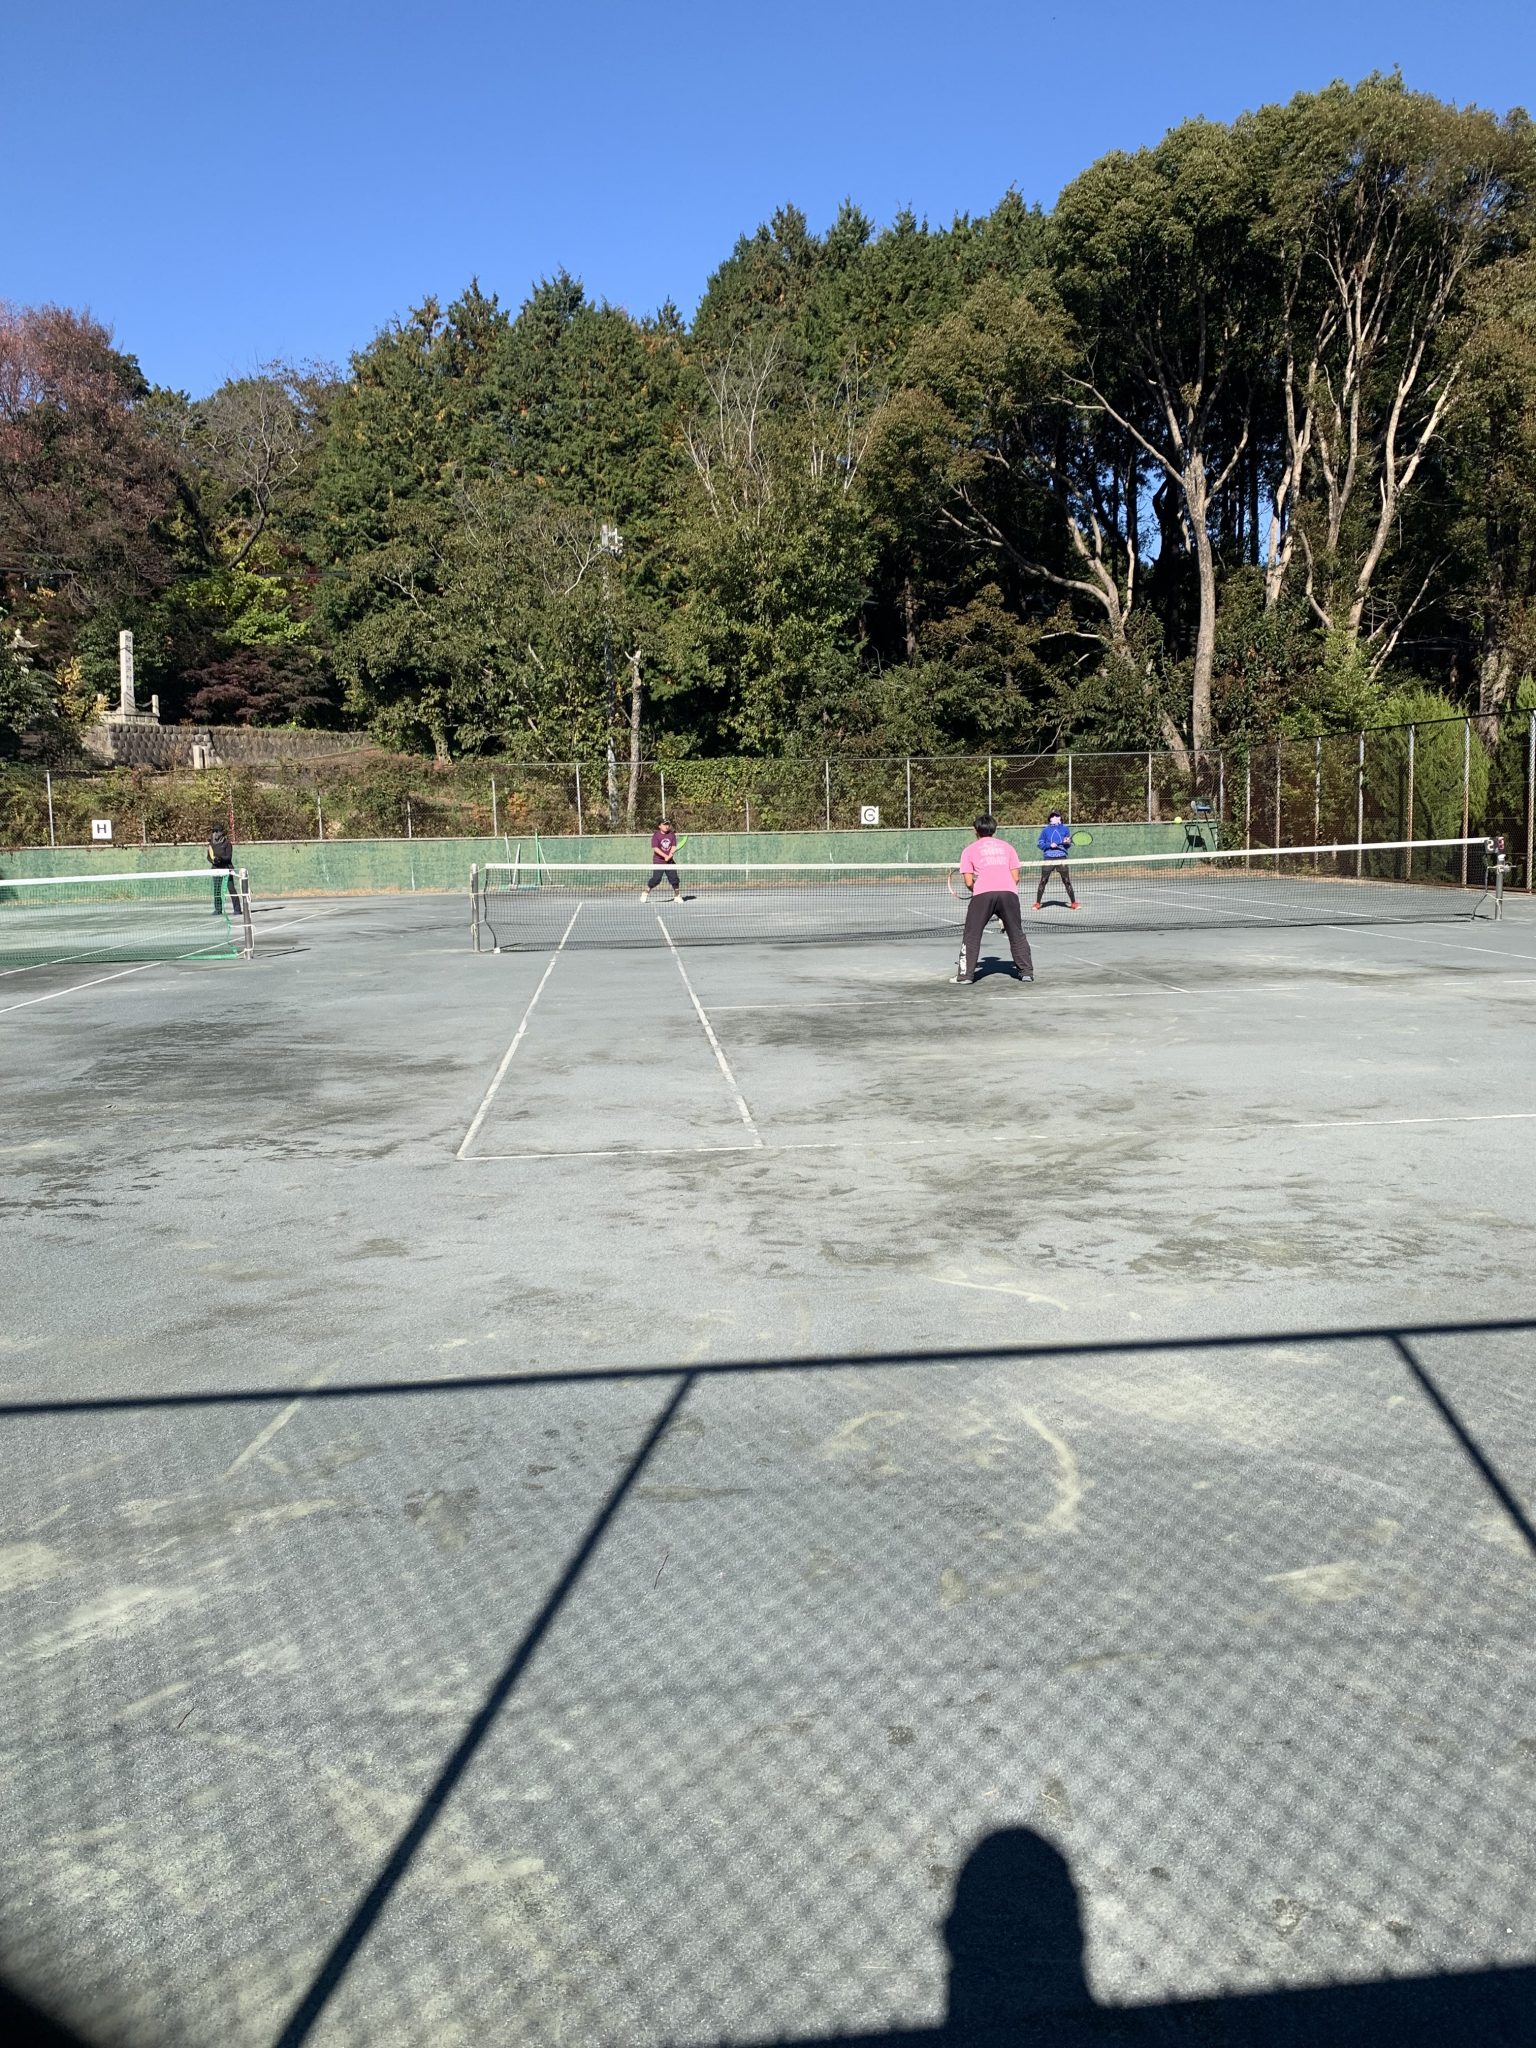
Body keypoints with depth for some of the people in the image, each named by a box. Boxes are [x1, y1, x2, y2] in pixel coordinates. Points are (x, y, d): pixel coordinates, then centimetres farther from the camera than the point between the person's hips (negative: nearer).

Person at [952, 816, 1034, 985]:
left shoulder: (970, 850, 17)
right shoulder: (1006, 846, 23)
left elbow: (969, 882, 9)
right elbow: (1016, 877, 15)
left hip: (983, 893, -2)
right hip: (1009, 892, 2)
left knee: (972, 936, 7)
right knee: (1017, 935, 15)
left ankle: (965, 975, 3)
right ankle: (1026, 972, 15)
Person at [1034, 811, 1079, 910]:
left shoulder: (1064, 829, 9)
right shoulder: (1046, 830, 7)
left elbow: (1068, 845, 12)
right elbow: (1039, 843, 4)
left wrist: (1067, 842, -10)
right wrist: (1049, 845, -11)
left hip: (1062, 858, 0)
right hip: (1048, 858, 0)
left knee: (1067, 881, -2)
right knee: (1043, 881, 0)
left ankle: (1073, 903, 5)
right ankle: (1037, 903, 7)